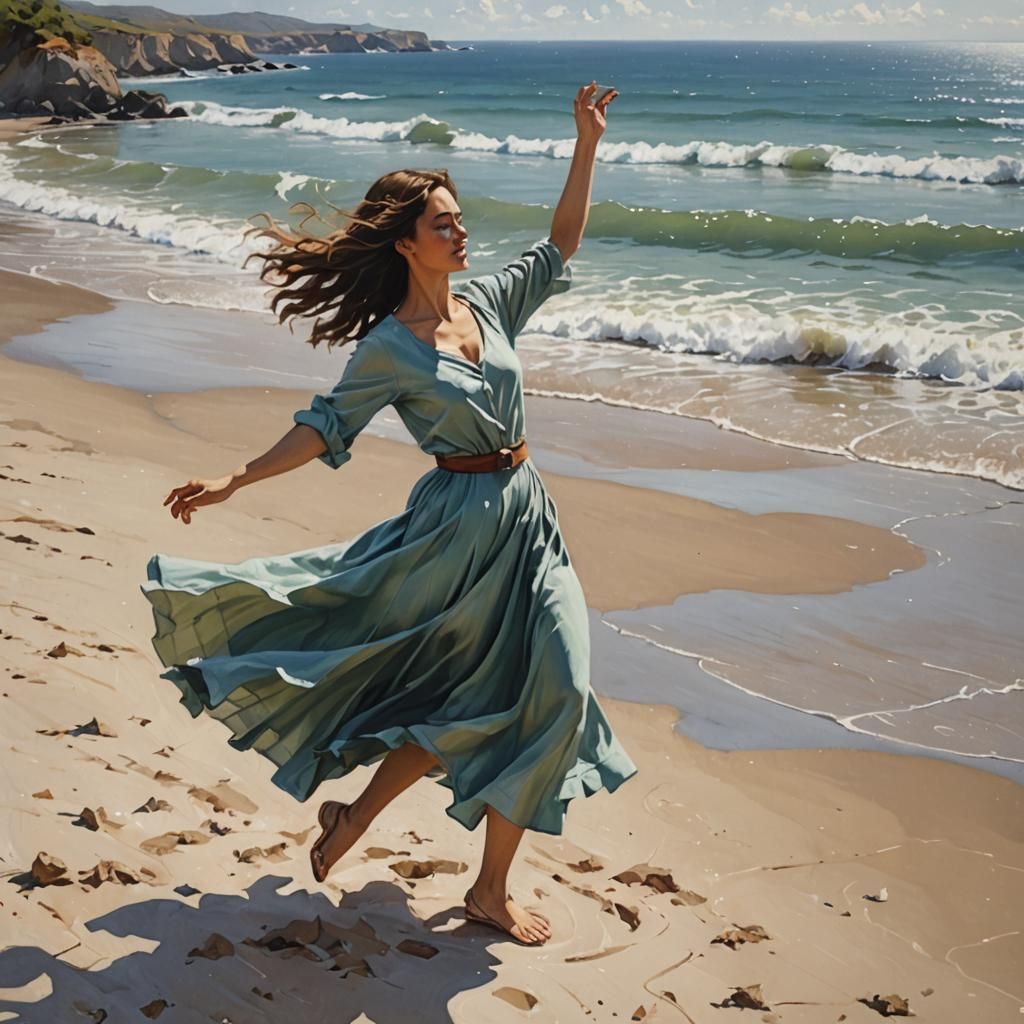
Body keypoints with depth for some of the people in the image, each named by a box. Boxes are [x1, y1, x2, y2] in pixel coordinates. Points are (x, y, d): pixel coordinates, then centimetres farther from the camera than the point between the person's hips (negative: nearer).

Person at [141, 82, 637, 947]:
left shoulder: (489, 304, 6)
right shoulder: (387, 347, -10)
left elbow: (560, 247, 12)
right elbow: (325, 427, -6)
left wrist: (588, 144, 6)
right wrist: (235, 481, -11)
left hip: (524, 516, 6)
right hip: (462, 524, -6)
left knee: (543, 693, 6)